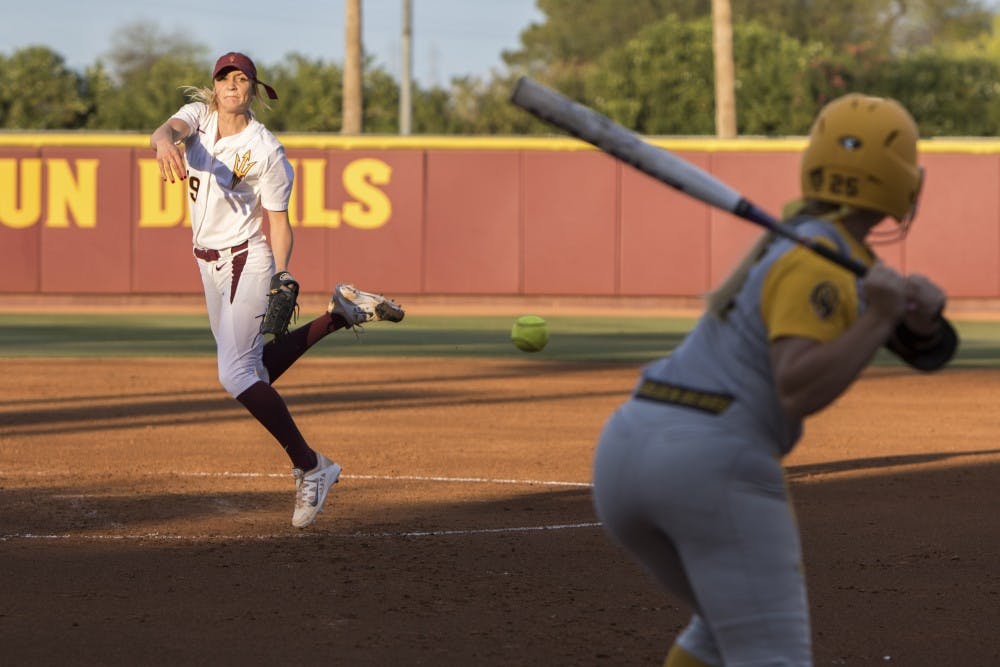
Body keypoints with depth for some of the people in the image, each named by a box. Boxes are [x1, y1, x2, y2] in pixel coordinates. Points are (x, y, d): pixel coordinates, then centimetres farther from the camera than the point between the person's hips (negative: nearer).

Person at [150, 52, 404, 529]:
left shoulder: (265, 150, -14)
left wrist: (282, 277, -25)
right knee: (253, 372, 14)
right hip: (209, 262, 7)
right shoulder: (199, 116, -1)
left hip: (247, 259, -7)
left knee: (237, 374, -18)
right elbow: (166, 131, -24)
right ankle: (342, 314, 28)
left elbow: (278, 221, -10)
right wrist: (165, 143, -50)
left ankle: (310, 468, -8)